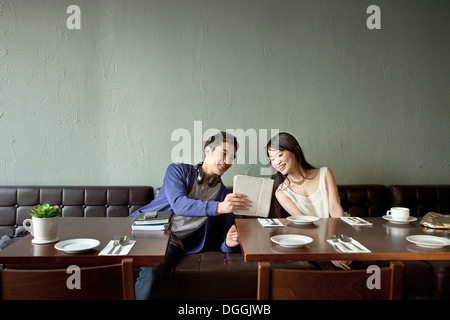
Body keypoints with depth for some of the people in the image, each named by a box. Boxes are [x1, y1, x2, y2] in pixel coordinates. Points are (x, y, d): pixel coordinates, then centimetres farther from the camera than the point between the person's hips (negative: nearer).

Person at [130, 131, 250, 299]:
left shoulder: (224, 195, 12)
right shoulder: (178, 170, 7)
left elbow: (222, 242, 12)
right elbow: (179, 204, -13)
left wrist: (229, 244, -15)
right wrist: (219, 207, -27)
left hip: (172, 244, 0)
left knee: (151, 275, -32)